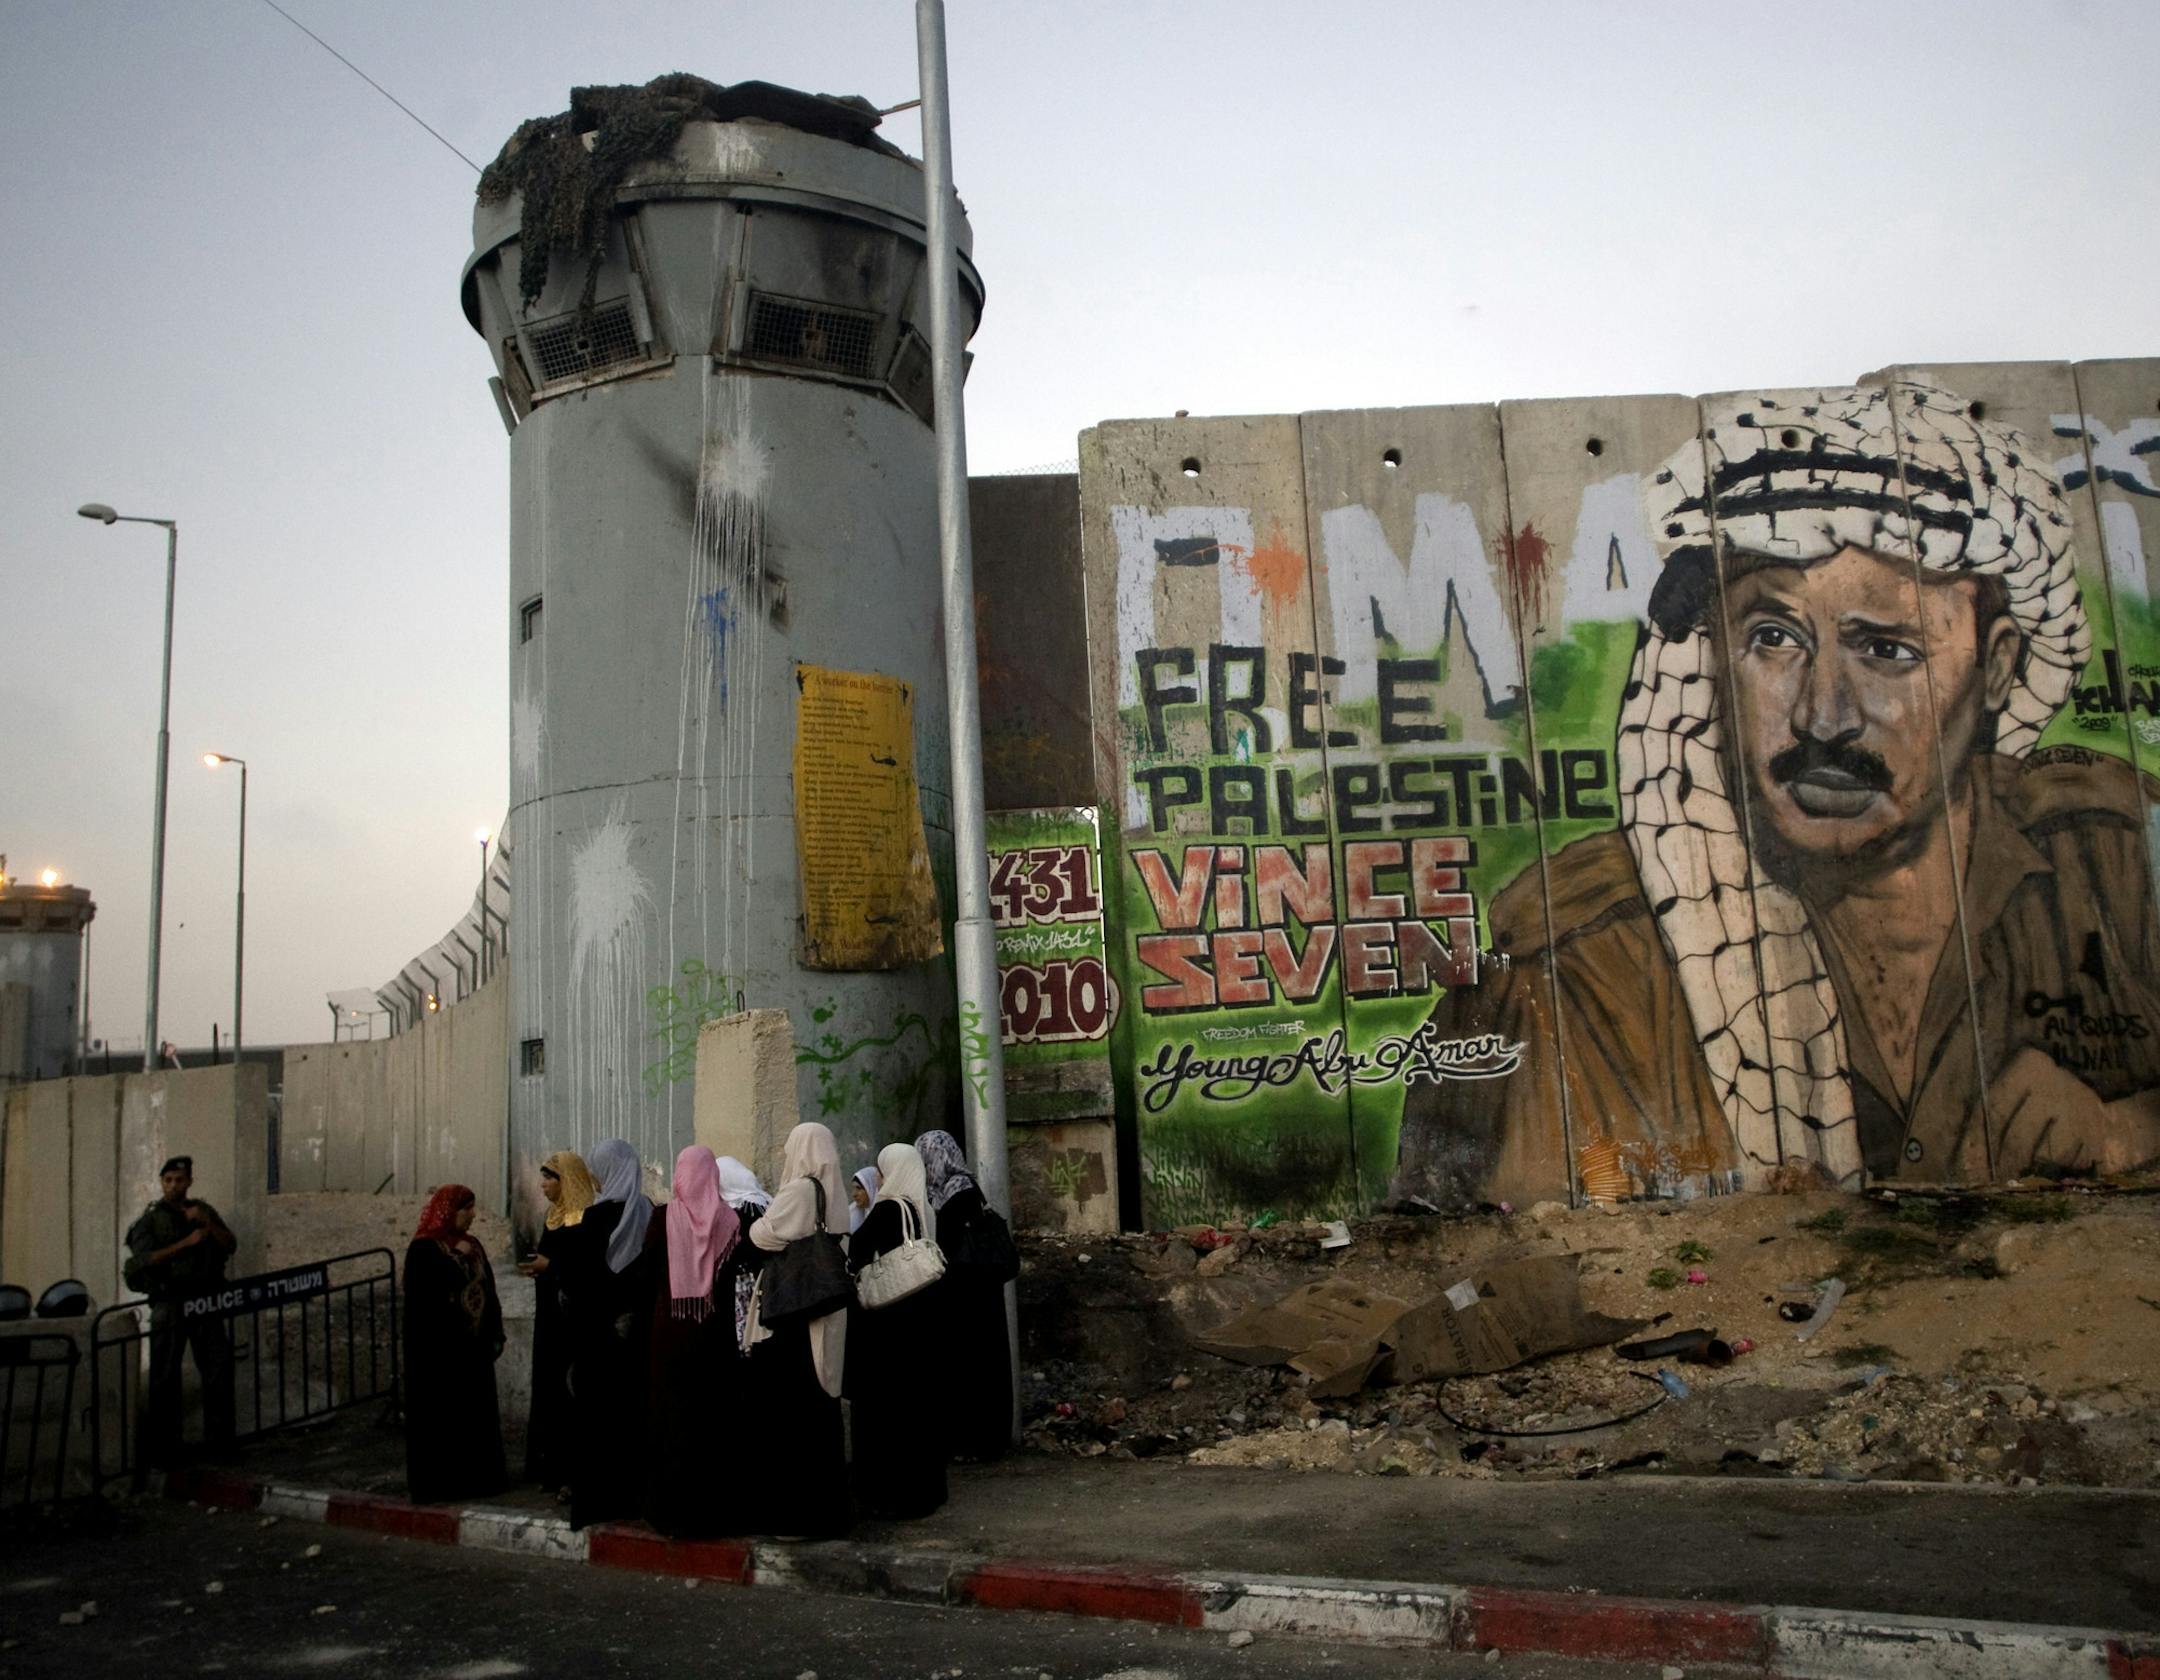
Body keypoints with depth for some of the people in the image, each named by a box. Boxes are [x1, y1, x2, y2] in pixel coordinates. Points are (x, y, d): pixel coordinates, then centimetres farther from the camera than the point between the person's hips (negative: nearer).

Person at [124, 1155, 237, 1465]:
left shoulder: (203, 1211, 12)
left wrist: (207, 1224, -11)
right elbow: (143, 1260, -12)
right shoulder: (150, 1219, 1)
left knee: (218, 1369, 4)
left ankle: (219, 1439, 13)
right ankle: (162, 1445, 4)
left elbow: (230, 1246, 4)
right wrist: (186, 1242, -19)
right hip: (170, 1302, -4)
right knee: (165, 1376, -2)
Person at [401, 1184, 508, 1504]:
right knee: (439, 1413, -2)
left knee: (475, 1411, 10)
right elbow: (421, 1295, -20)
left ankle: (475, 1476, 18)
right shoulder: (423, 1249, -9)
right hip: (439, 1347, -7)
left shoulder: (472, 1244, 12)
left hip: (473, 1345, 7)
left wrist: (495, 1333, 9)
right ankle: (433, 1483, 6)